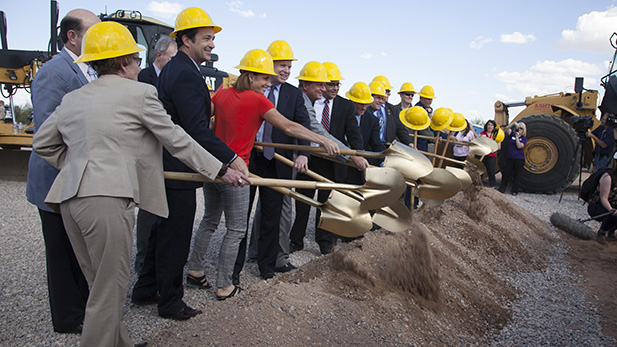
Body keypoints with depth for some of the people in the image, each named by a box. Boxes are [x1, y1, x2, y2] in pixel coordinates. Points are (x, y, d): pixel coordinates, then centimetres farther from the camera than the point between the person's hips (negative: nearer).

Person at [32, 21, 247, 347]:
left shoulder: (71, 99, 17)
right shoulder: (140, 92, -2)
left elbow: (42, 143, 23)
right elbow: (177, 140, 0)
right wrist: (222, 170, 8)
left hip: (69, 198, 8)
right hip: (107, 198, -8)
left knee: (100, 284, 17)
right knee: (108, 291, 2)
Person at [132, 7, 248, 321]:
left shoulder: (172, 69, 15)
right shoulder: (186, 75, -20)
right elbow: (198, 131, -26)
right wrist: (231, 159, -22)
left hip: (165, 167, 11)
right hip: (177, 171, -11)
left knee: (162, 231, 20)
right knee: (175, 238, 2)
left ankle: (144, 290, 34)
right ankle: (170, 303, 17)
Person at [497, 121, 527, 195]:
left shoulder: (524, 138, 1)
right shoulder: (512, 135, 6)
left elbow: (519, 146, -16)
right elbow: (507, 128, -9)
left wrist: (517, 136, -19)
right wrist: (514, 123, -21)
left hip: (519, 159, -2)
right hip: (509, 158, 2)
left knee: (516, 175, 4)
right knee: (506, 174, 4)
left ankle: (515, 190, 14)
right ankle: (502, 188, 15)